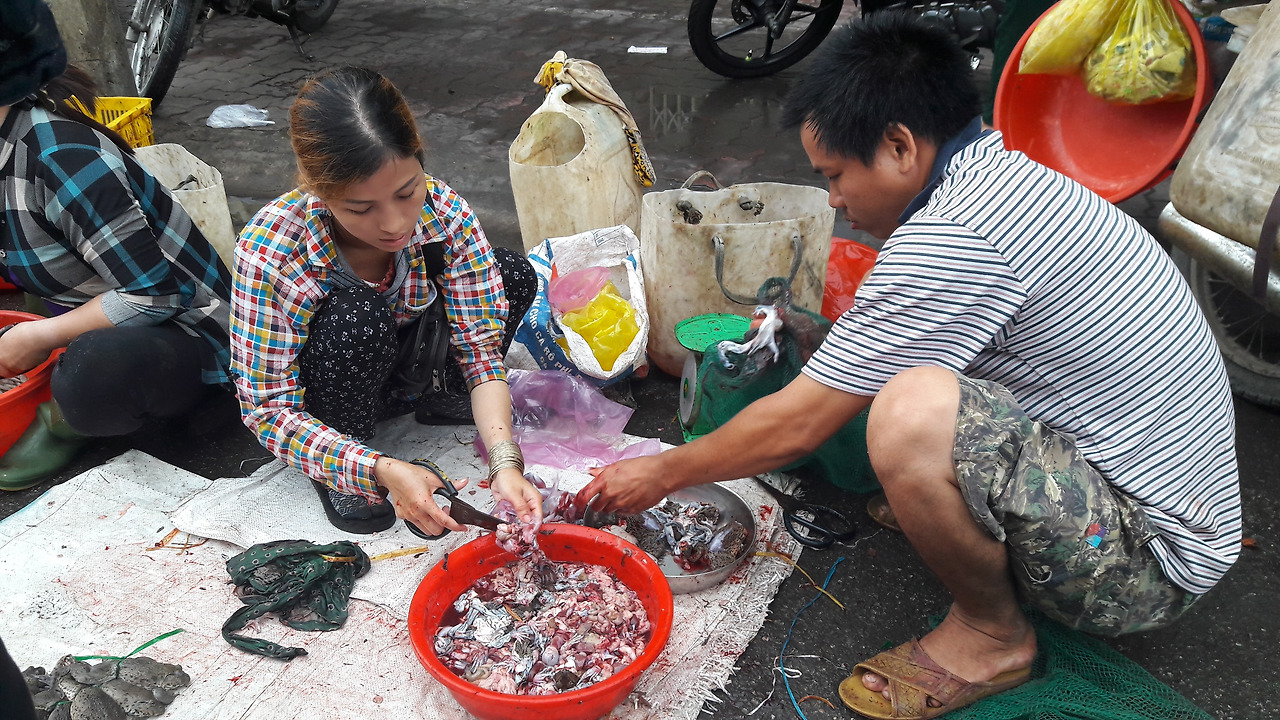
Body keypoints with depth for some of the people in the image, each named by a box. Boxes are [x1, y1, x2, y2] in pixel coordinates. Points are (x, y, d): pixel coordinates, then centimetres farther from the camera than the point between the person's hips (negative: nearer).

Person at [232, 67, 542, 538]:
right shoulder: (269, 253, -35)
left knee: (514, 276, -16)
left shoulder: (442, 211, -27)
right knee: (357, 316, -37)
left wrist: (504, 462, -37)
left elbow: (481, 344, -23)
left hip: (395, 359, 3)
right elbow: (269, 410, -29)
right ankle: (336, 475, -10)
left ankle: (438, 395, 8)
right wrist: (382, 470, -43)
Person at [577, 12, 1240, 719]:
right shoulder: (1013, 174, 3)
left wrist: (661, 473, -4)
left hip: (1145, 562, -9)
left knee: (911, 413, -33)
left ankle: (991, 633, -6)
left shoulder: (951, 238, -27)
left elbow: (797, 426, -18)